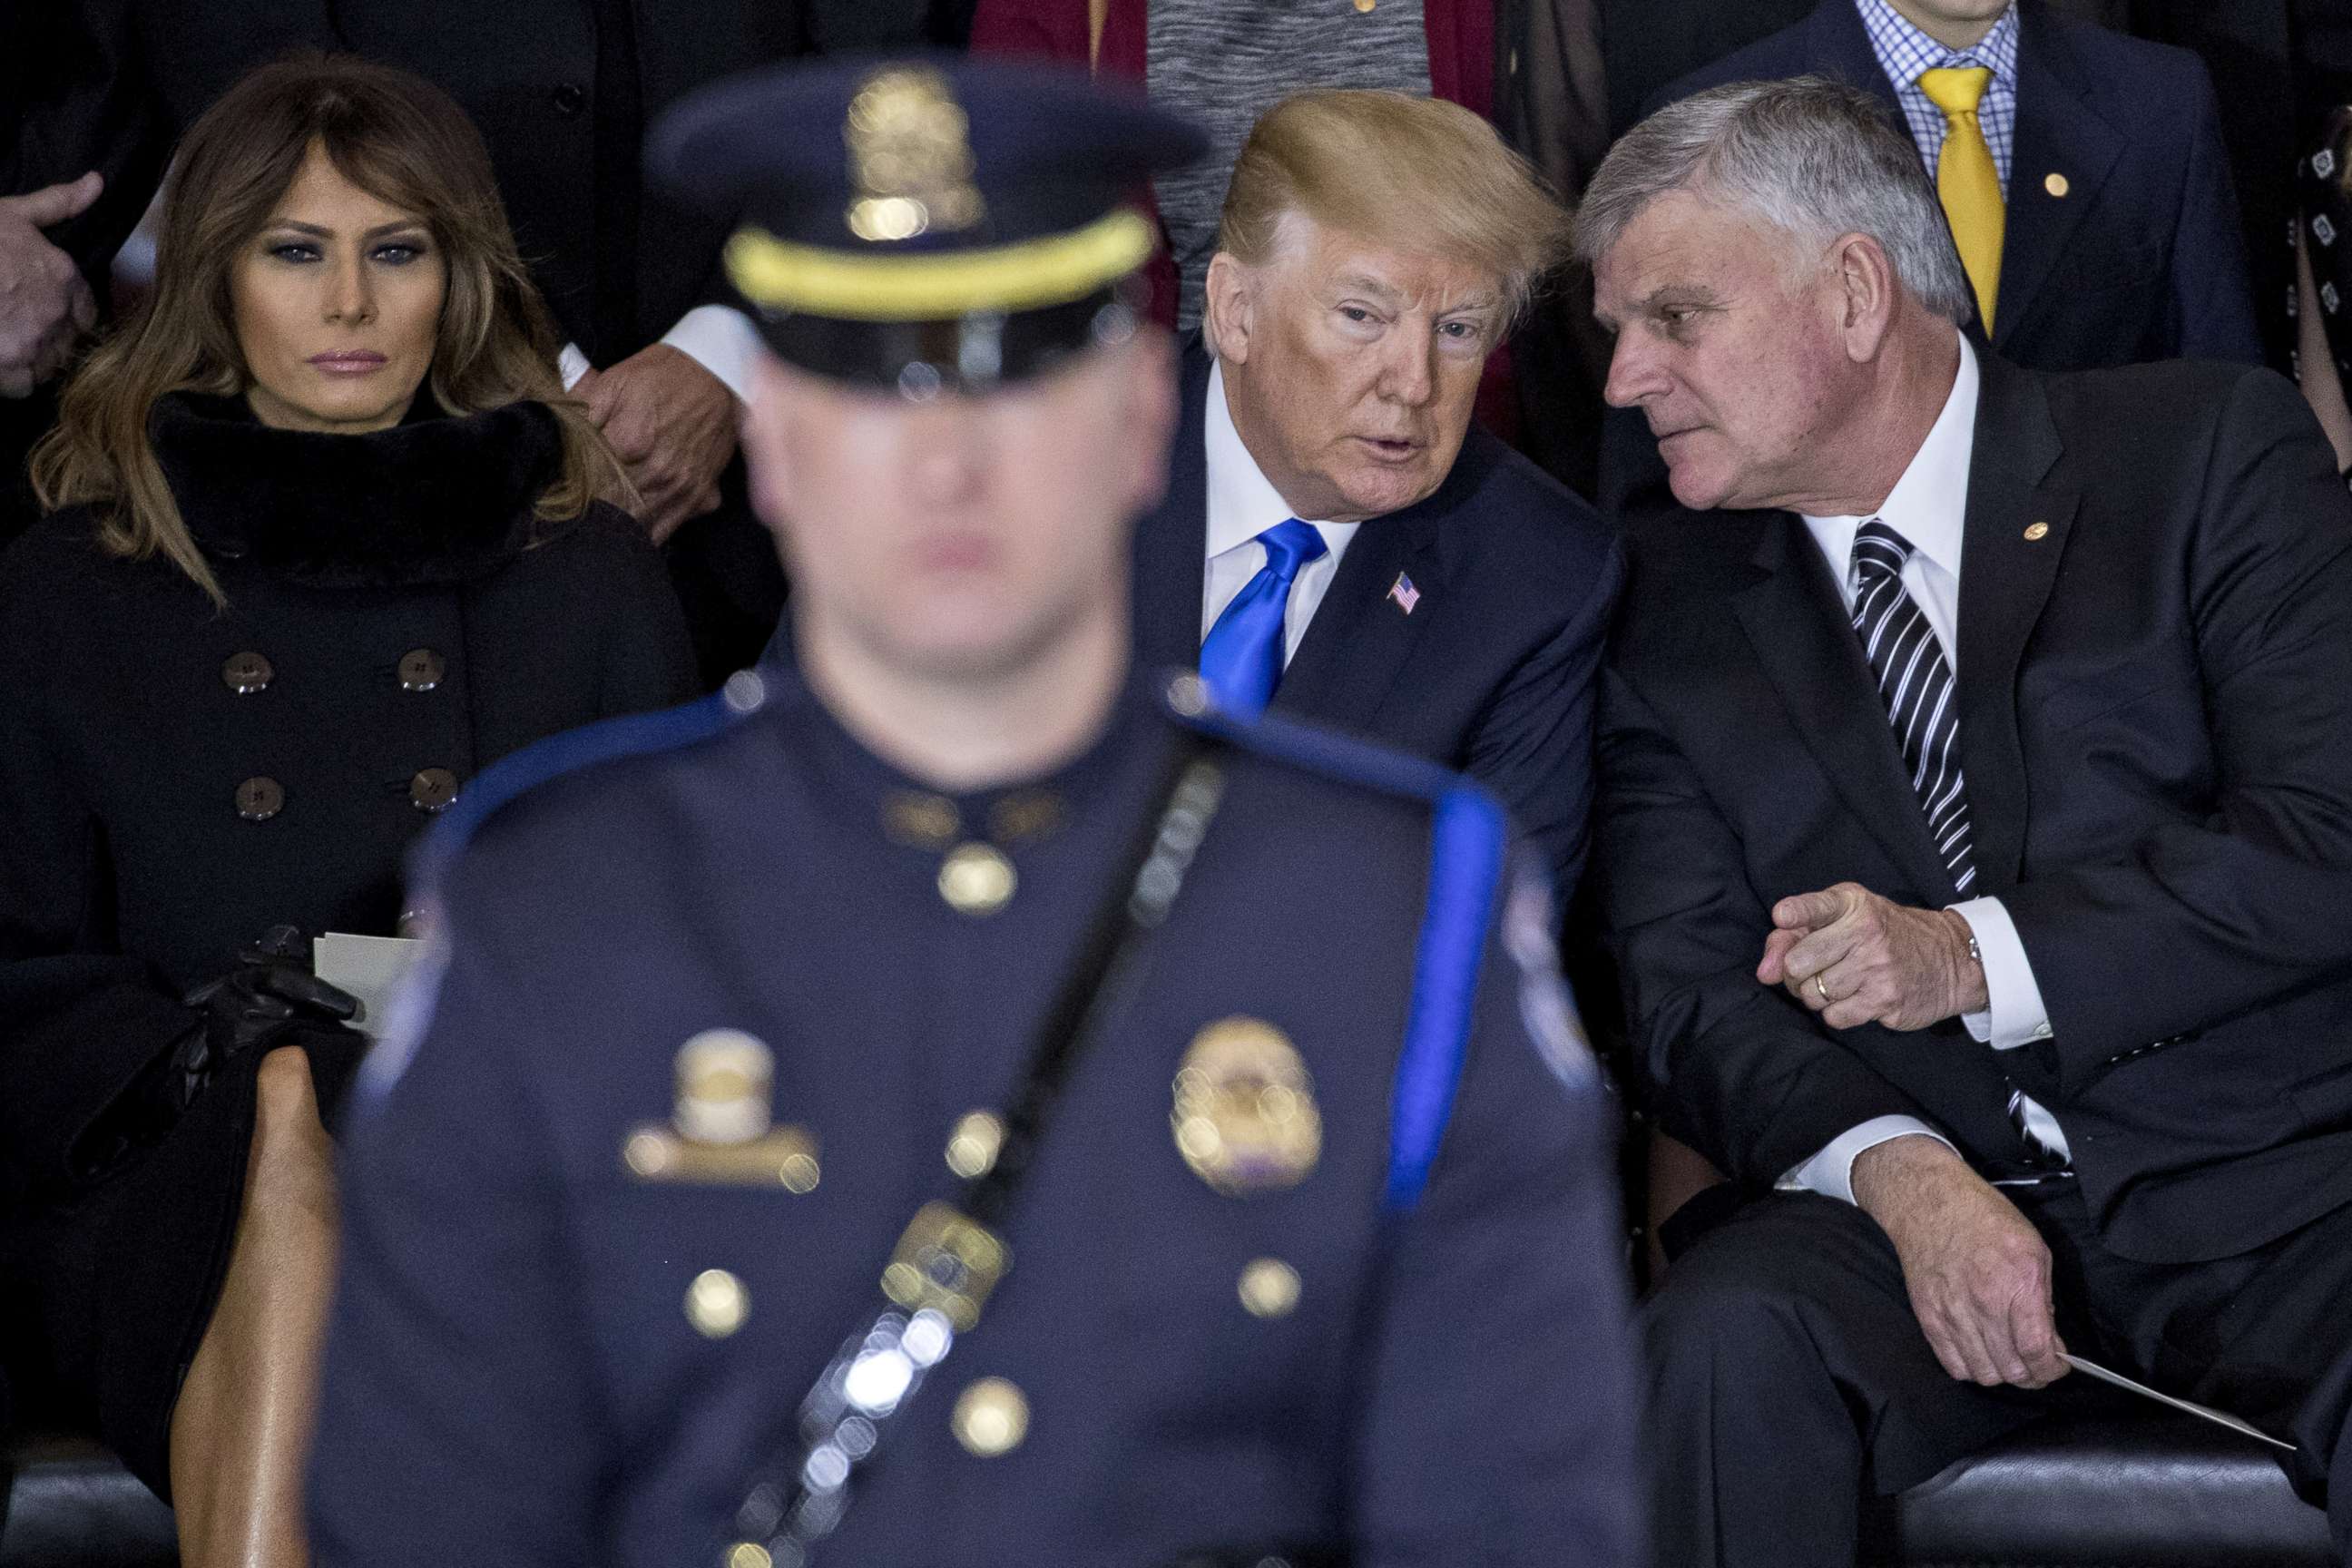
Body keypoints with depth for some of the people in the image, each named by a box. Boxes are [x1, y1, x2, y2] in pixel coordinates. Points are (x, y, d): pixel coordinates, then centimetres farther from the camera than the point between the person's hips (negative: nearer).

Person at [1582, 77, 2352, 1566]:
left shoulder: (2210, 451, 4)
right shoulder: (1675, 604, 13)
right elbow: (1687, 986, 5)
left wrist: (1979, 956, -14)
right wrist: (1900, 1173, -15)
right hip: (1919, 1196, 3)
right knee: (1727, 1339, -31)